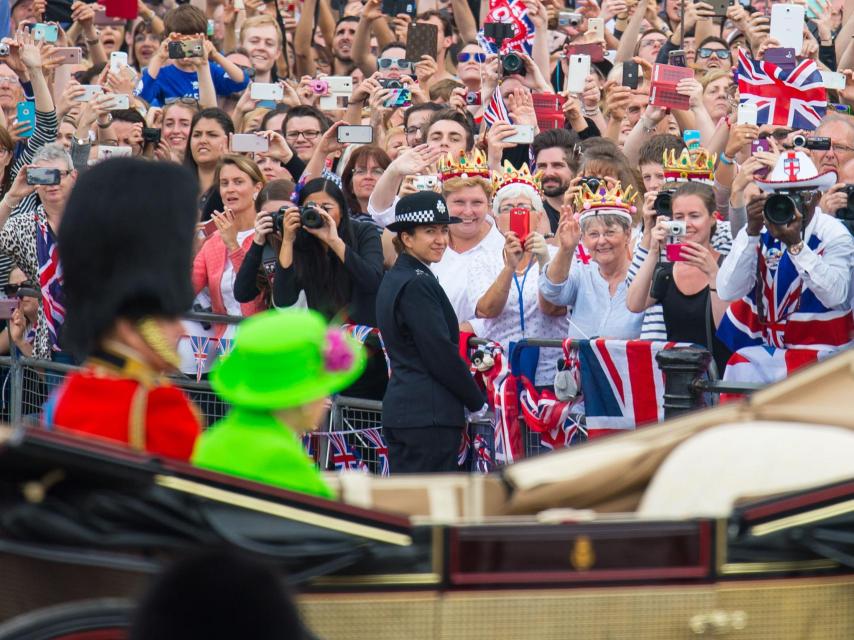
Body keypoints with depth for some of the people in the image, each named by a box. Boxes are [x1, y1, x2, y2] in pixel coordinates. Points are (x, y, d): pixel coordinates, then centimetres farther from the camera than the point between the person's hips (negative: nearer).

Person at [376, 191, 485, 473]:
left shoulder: (394, 279, 15)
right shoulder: (417, 284, -15)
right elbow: (441, 354, -16)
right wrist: (478, 403, -6)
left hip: (399, 405, 10)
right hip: (430, 413, -10)